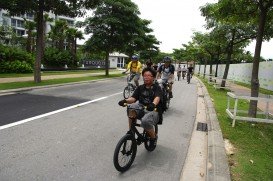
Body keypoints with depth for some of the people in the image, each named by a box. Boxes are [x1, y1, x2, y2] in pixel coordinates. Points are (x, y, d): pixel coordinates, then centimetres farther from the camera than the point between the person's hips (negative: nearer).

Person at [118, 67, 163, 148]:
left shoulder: (157, 88, -3)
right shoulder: (140, 88, 9)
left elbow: (157, 98, -24)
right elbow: (133, 98, -4)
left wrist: (153, 104, -47)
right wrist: (126, 100, -27)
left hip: (154, 111, -4)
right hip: (142, 110, 4)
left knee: (145, 121, -34)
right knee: (131, 107, -25)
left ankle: (153, 137, -1)